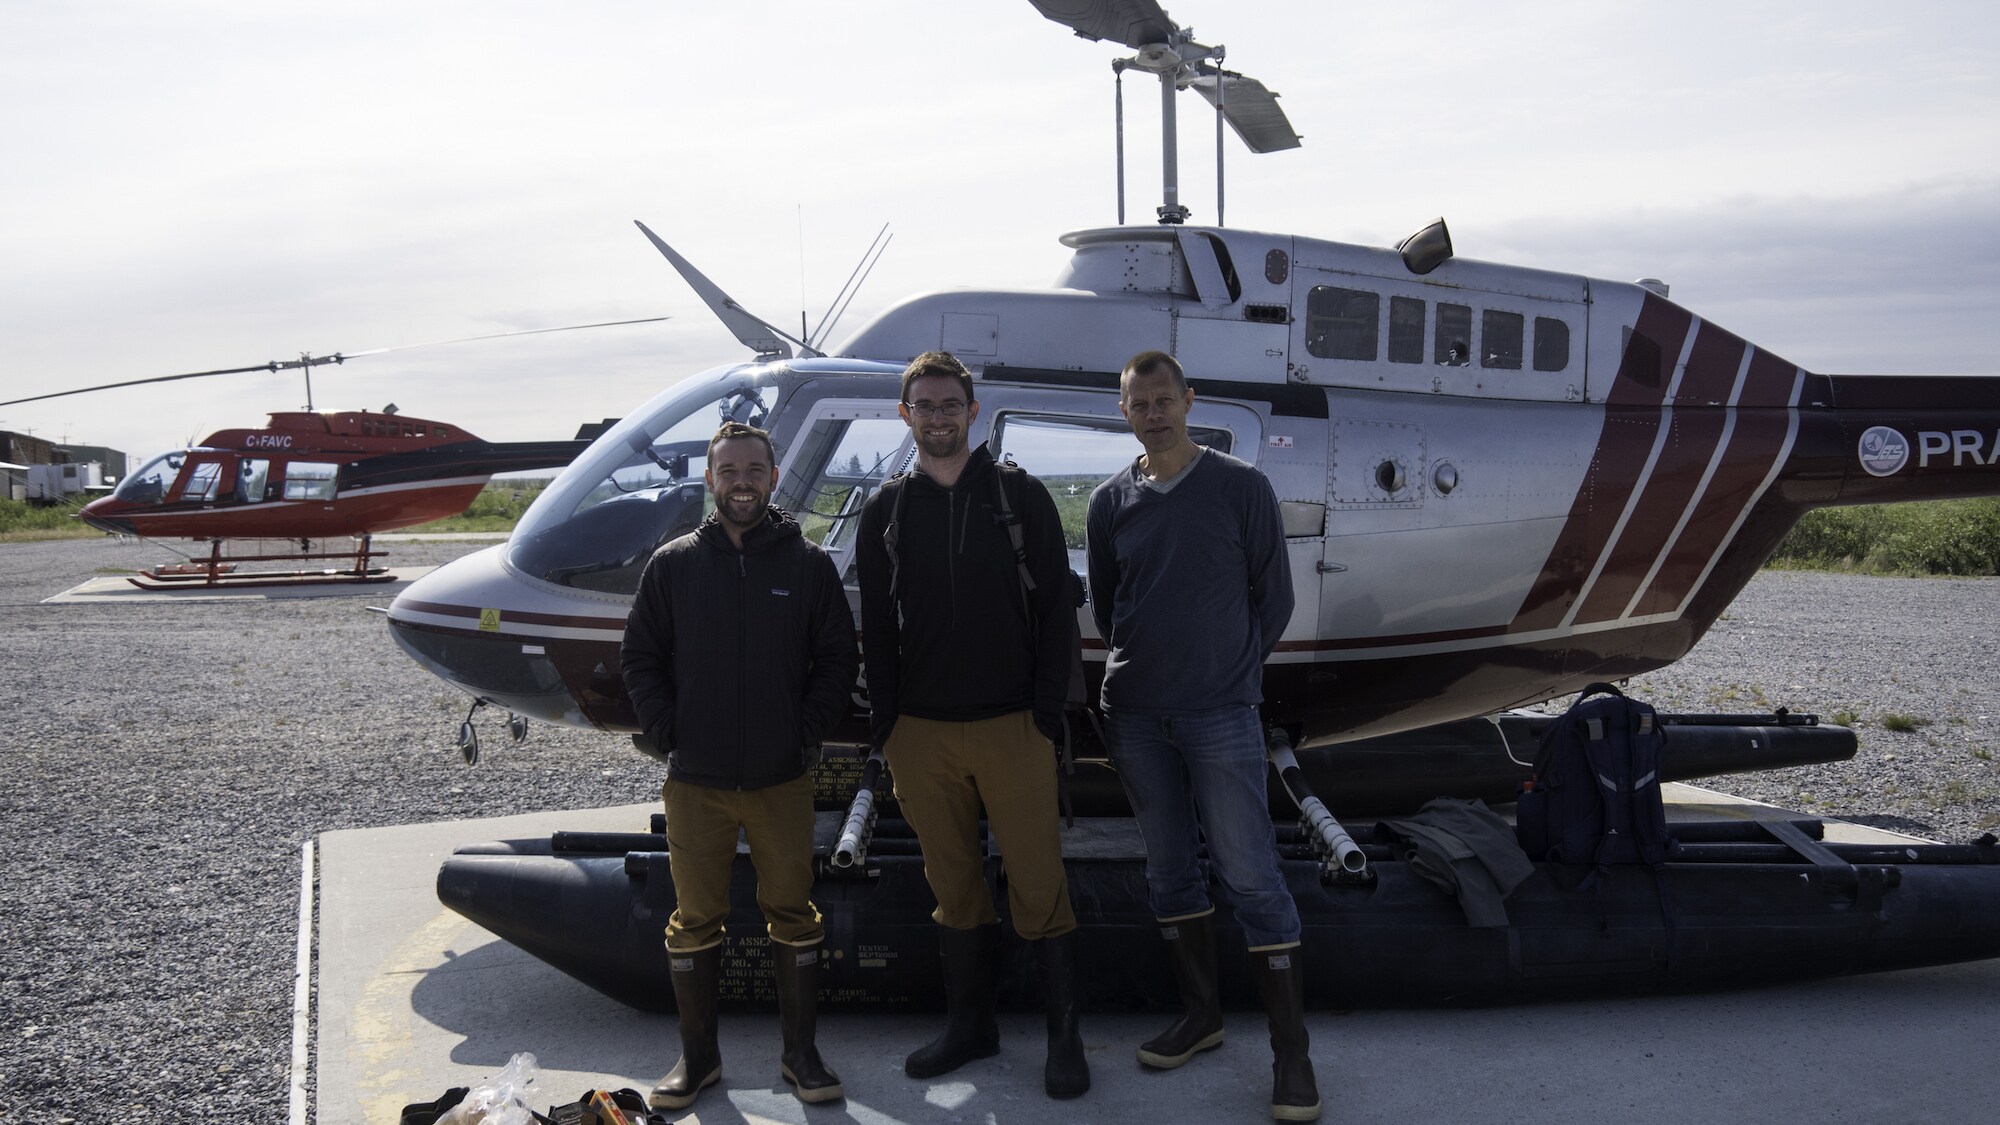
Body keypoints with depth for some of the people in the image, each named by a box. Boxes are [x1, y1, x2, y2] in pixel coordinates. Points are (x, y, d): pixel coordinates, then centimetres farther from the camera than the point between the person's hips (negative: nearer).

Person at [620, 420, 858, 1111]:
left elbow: (836, 658, 5)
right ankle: (698, 1056, 23)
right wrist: (665, 733, -3)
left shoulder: (807, 564, 2)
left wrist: (807, 731, -5)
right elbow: (640, 658, 7)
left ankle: (799, 1053, 21)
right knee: (695, 919, 8)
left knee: (793, 913, 7)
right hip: (694, 781, 0)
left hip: (782, 779, 0)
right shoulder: (672, 565, 3)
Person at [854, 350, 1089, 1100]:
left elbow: (1056, 609, 1)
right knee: (954, 886, 11)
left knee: (1039, 884, -1)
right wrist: (886, 727, 2)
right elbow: (877, 628, 10)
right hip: (921, 731, 3)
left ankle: (1065, 1036, 11)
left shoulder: (1021, 496, 3)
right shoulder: (886, 511, 9)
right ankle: (969, 1024, 24)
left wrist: (1048, 713, -7)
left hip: (1013, 728, -2)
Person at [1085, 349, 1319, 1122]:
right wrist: (1142, 669, 11)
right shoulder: (1110, 503, 7)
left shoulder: (1241, 487, -1)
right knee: (1169, 871, 12)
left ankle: (1291, 1053, 2)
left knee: (1251, 877, -5)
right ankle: (1201, 1015, 26)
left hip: (1221, 715, -3)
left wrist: (1230, 674, 2)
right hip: (1134, 716, 4)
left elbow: (1273, 596, 3)